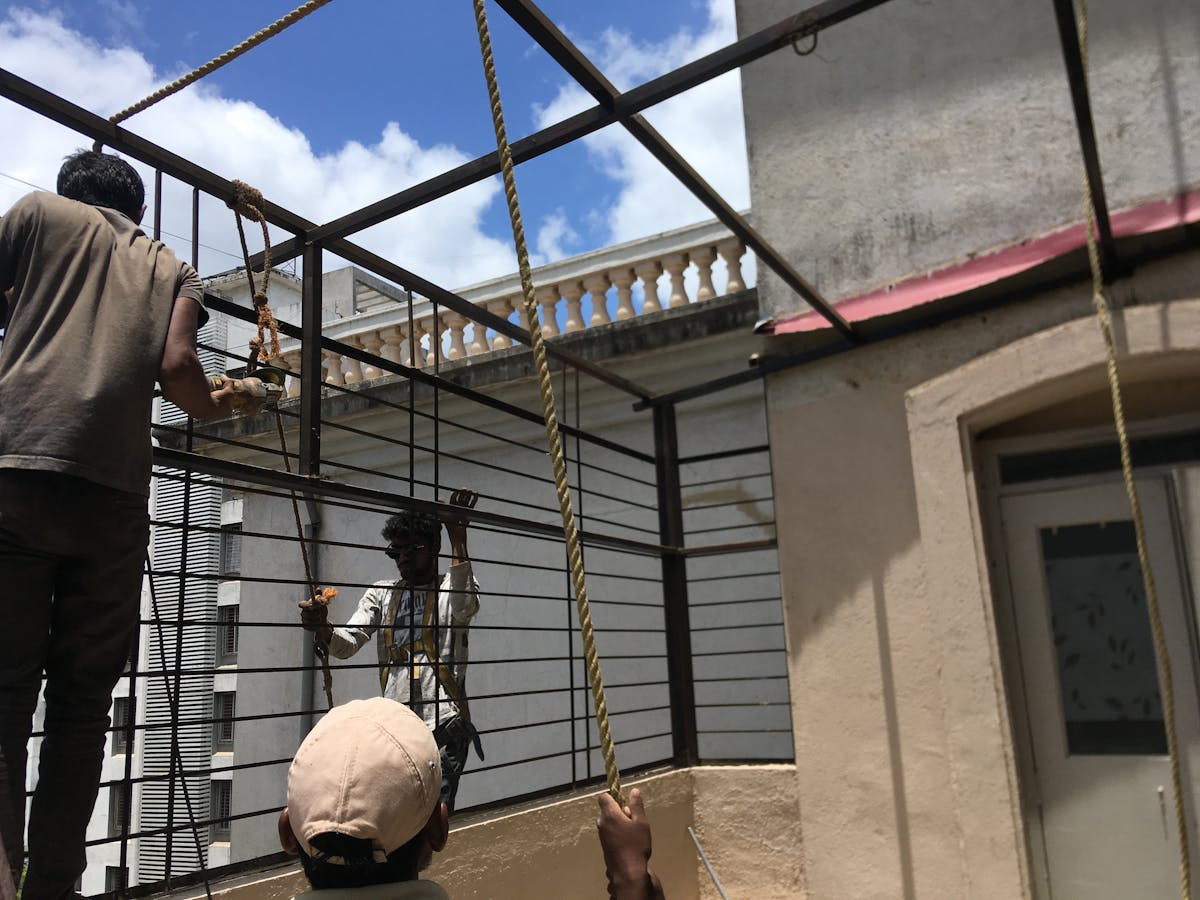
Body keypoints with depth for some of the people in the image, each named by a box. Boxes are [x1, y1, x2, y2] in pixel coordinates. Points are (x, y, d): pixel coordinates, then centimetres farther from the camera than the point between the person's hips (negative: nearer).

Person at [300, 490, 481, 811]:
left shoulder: (453, 588, 3)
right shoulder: (381, 594, 14)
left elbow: (464, 605, -22)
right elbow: (347, 644, 2)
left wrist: (458, 535, -23)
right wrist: (322, 628, -20)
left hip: (444, 727, -4)